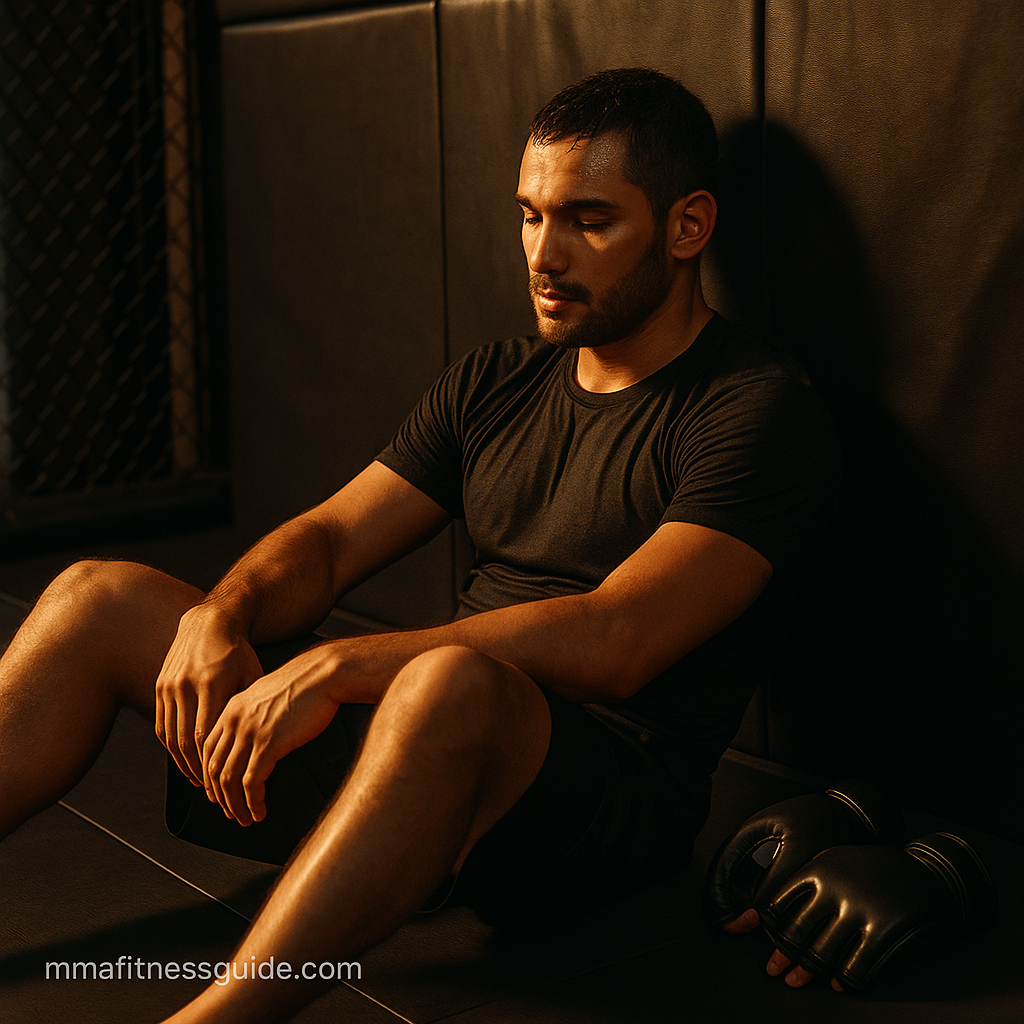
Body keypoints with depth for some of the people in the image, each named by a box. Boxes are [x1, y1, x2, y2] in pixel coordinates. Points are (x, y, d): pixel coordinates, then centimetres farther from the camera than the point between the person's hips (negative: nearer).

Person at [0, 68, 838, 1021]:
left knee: (449, 685, -42)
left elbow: (612, 640, -20)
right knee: (103, 596, -1)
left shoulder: (758, 411, -8)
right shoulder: (491, 384, 15)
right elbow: (329, 539, 12)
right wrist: (220, 616, -11)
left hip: (612, 797, -7)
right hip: (427, 744, 7)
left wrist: (336, 665, -23)